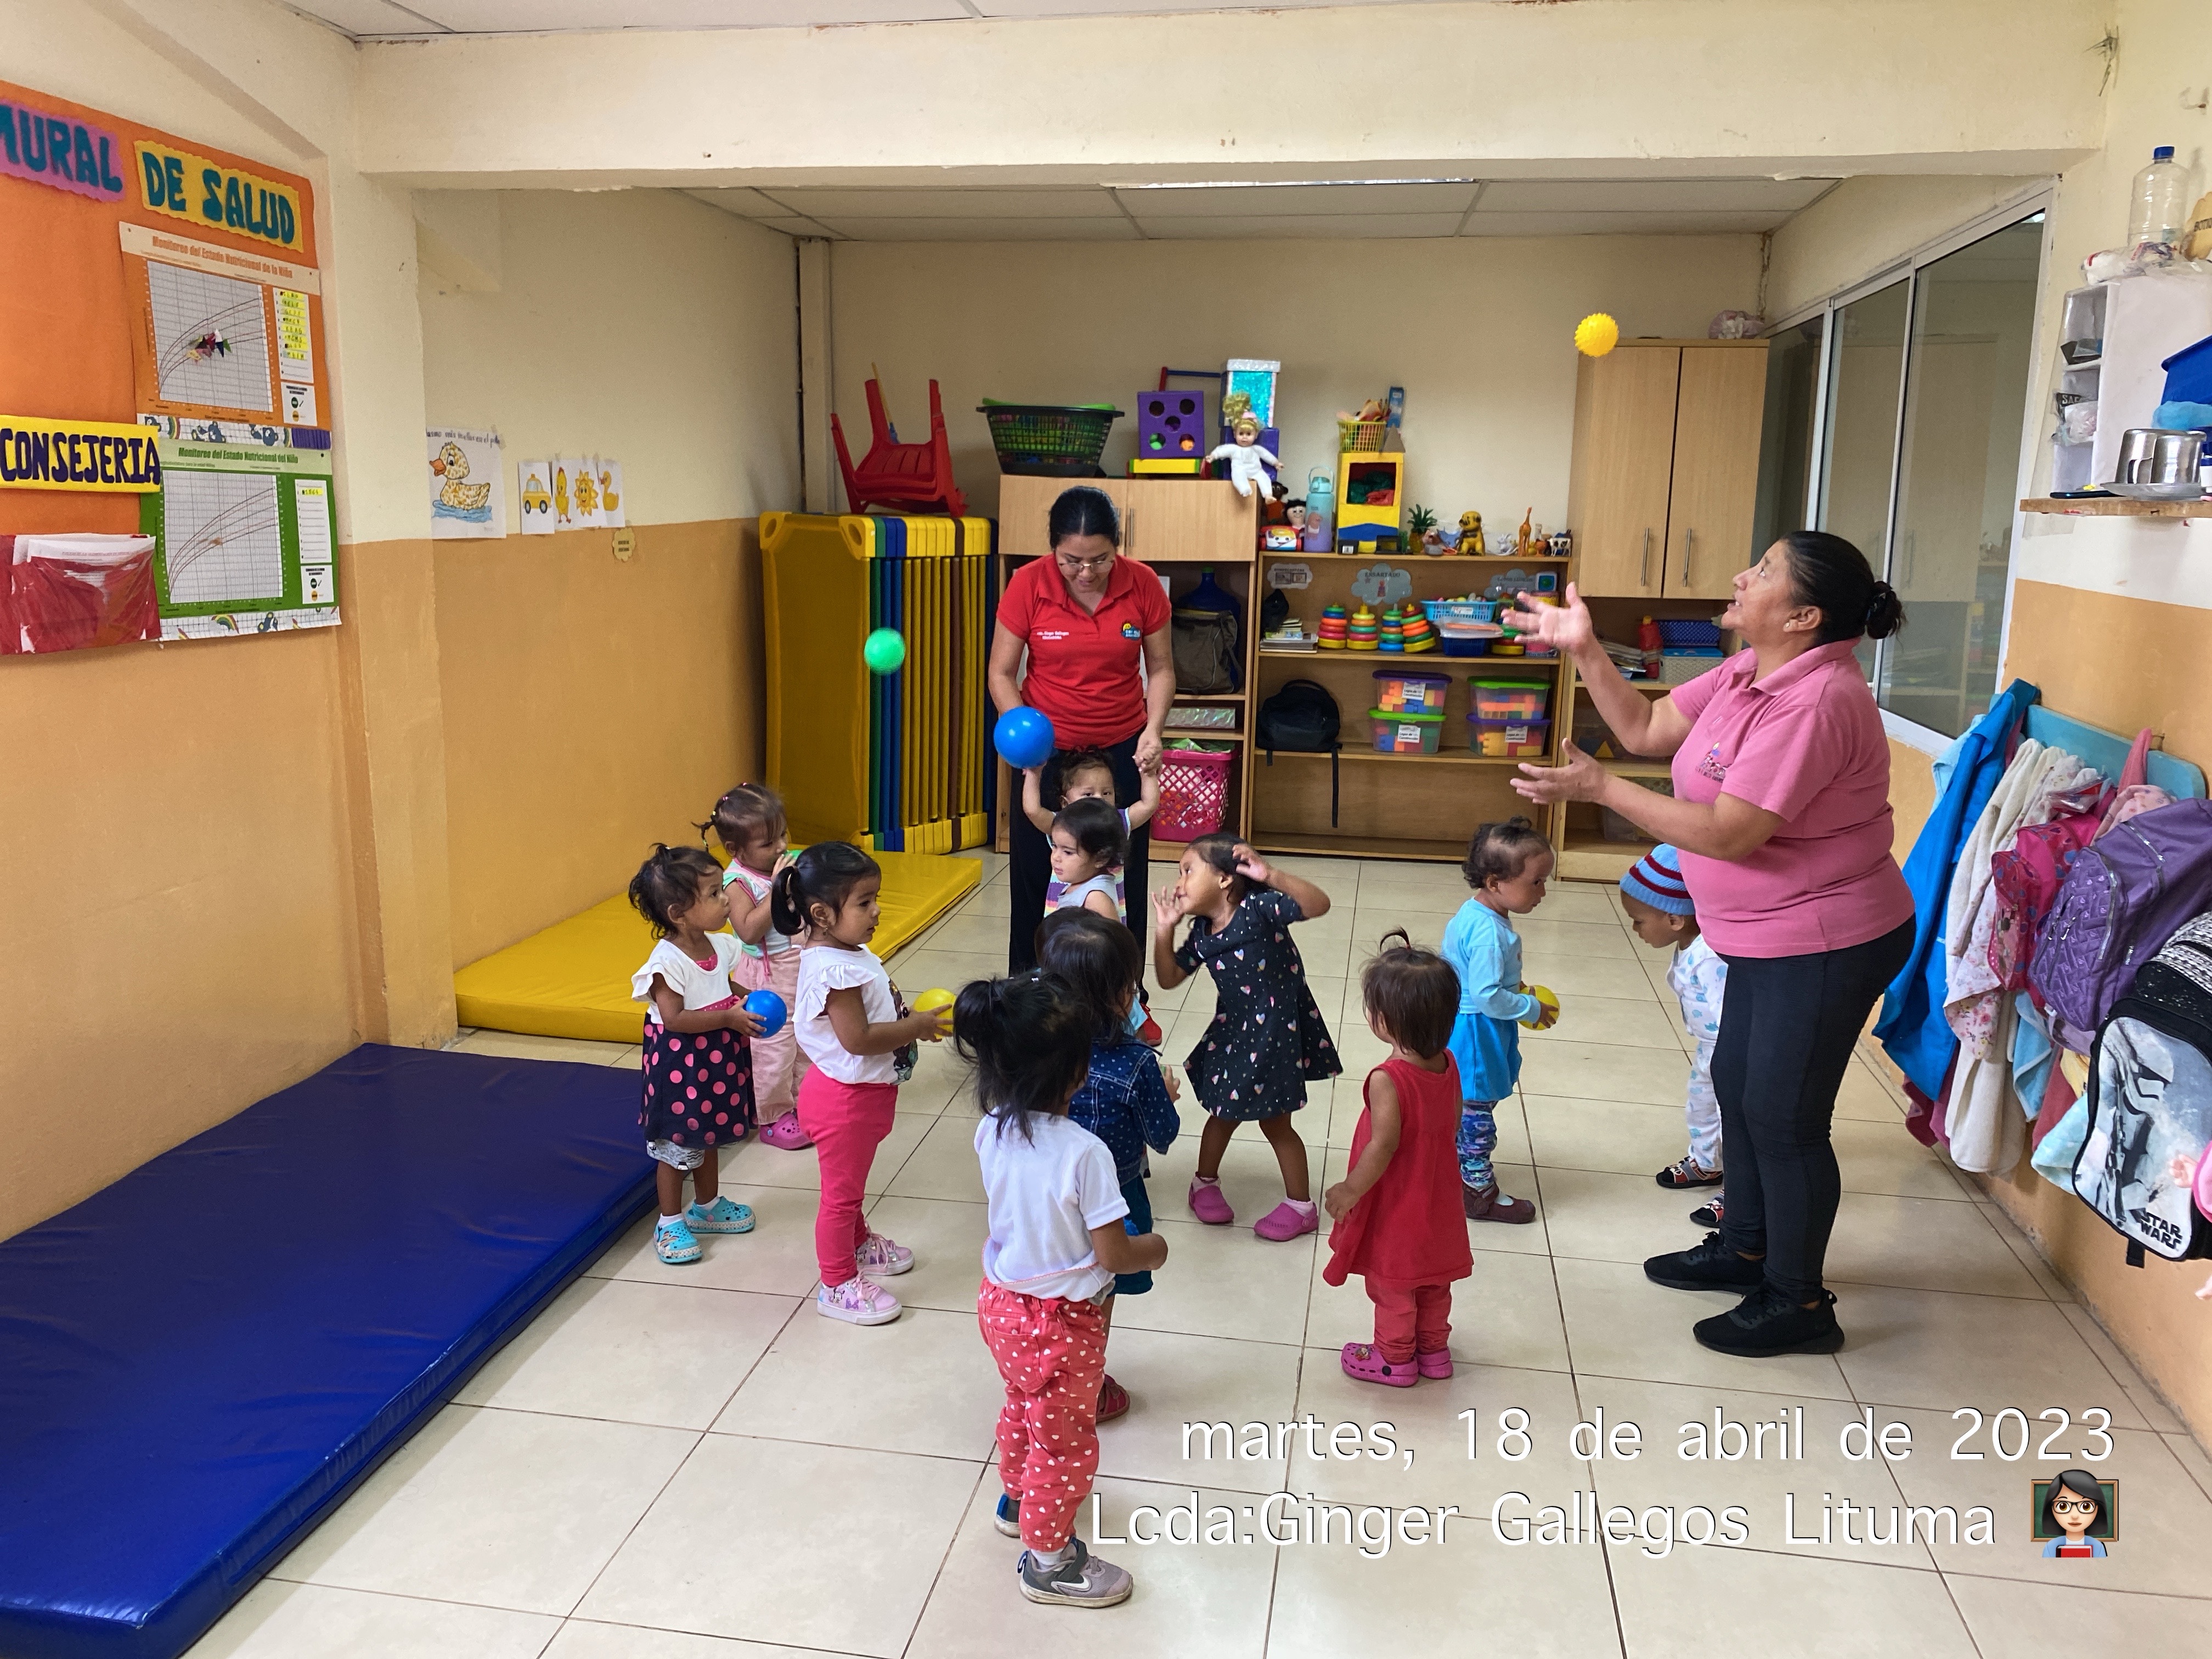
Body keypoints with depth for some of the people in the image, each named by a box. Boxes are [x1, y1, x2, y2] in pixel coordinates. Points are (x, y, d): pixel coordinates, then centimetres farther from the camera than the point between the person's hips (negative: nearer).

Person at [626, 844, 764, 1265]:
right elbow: (675, 1018, -26)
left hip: (716, 1060, 7)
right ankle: (670, 1224, 23)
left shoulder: (719, 946, -2)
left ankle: (707, 1207, 41)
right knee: (676, 1145, 7)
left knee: (708, 1135, 23)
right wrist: (729, 1018, -28)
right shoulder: (668, 961, -25)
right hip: (680, 1065, -7)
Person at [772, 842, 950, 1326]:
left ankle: (858, 1245, 49)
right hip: (845, 1098, -10)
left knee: (852, 1183, 29)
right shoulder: (836, 970, -30)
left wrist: (904, 1020, -1)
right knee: (841, 1191, 7)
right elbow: (858, 1039, -30)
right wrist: (916, 1027, -21)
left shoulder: (848, 953, 1)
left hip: (861, 1091, 10)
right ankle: (839, 1285, 22)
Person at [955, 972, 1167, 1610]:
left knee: (1023, 1409, 32)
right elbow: (1113, 1255, -23)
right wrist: (1154, 1249, -5)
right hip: (1061, 1324, -7)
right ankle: (1046, 1560, 35)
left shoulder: (991, 1131, -12)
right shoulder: (1084, 1153, -32)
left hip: (1001, 1302, 7)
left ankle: (1017, 1501, 57)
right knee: (1066, 1442, 16)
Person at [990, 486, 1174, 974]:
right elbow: (1001, 674, -5)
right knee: (1035, 877, 8)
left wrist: (1153, 729, -16)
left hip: (1122, 750, 1)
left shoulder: (1142, 584, -11)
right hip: (1047, 751, 0)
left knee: (1124, 880, 7)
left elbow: (1161, 668, 0)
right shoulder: (1028, 585, -14)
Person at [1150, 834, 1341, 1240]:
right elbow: (1169, 979, 5)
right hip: (1232, 1031, 6)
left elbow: (1319, 905, -35)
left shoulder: (1258, 908, -22)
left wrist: (1273, 877, -49)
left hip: (1277, 1030, -6)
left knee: (1275, 1122, 7)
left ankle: (1300, 1206, 25)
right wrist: (1164, 931, -7)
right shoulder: (1201, 933, -3)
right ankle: (1205, 1184, 44)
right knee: (1225, 1112, 21)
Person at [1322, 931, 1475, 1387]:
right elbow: (1452, 1124, 2)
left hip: (1395, 1210, -7)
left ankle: (1395, 1359, 34)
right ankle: (1434, 1349, 43)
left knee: (1392, 1286, 16)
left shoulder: (1388, 1080, -32)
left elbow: (1383, 1146, -29)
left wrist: (1350, 1190, -16)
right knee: (1434, 1281, 25)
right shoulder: (1447, 1063, -10)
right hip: (1436, 1199, 7)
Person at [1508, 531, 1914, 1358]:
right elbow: (1644, 729, 6)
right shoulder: (1751, 672, 2)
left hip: (1826, 944, -10)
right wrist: (1584, 649, -3)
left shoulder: (1815, 703, -28)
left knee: (1784, 1114, 2)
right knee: (1737, 1081, 21)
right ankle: (1744, 1246, 41)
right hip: (1770, 934, 10)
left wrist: (1600, 788, -26)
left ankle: (1798, 1302, 21)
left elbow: (1729, 833, -29)